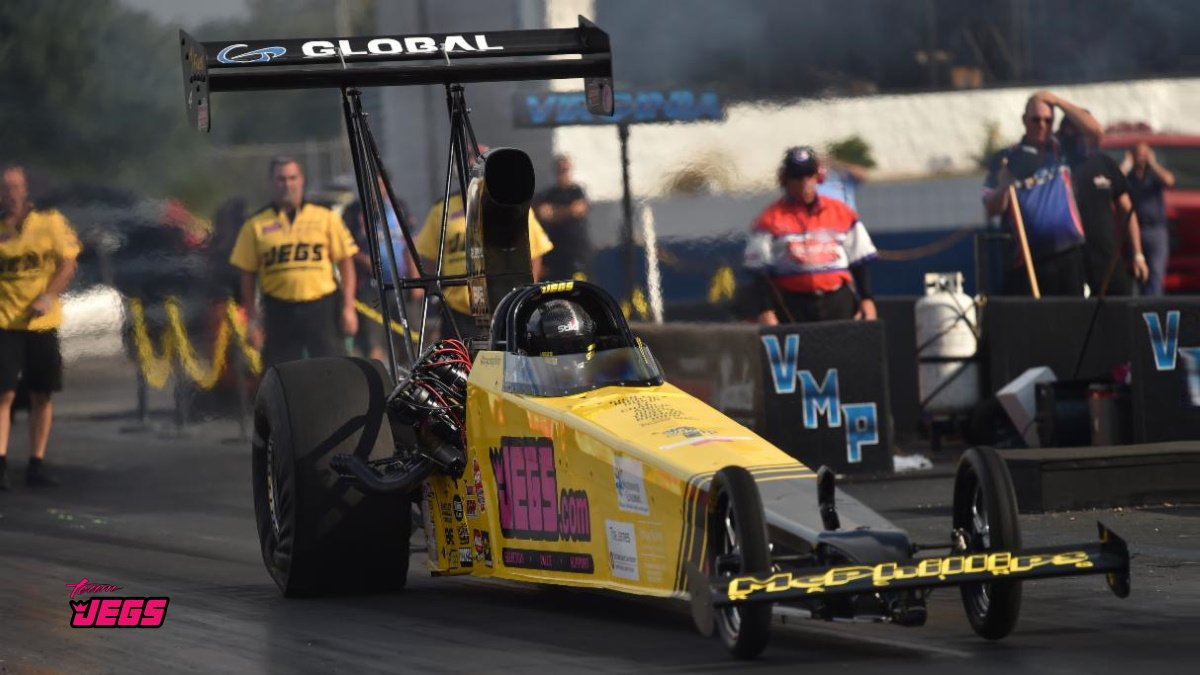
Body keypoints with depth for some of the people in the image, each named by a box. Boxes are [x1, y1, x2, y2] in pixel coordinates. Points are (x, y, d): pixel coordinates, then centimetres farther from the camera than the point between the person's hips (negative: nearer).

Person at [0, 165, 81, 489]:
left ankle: (37, 464, 14)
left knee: (42, 395, 5)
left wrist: (48, 296, -13)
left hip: (43, 322, 2)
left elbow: (68, 265, 1)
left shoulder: (50, 222, 0)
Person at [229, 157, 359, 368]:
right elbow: (247, 274, 6)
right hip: (279, 312, 1)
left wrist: (348, 308, -3)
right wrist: (252, 319, 2)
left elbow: (345, 262, 4)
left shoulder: (326, 218, 4)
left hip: (322, 310, -1)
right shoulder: (257, 225, 4)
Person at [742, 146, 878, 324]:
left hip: (838, 302, 3)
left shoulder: (841, 212, 10)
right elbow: (760, 272, -1)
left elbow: (859, 261, 13)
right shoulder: (771, 219, 0)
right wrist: (765, 311, -10)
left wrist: (866, 299, 6)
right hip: (793, 306, -3)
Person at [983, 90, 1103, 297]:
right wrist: (1003, 188, -22)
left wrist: (1059, 102, -4)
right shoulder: (1005, 160, 5)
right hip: (1026, 258, -2)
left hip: (1067, 254, 2)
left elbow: (1095, 131, -4)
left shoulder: (1063, 150, 10)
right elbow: (992, 209, 0)